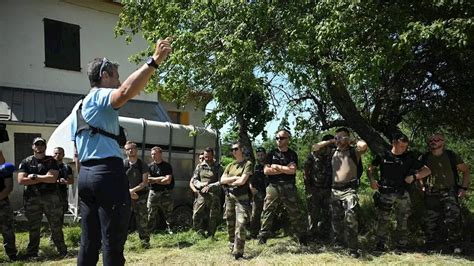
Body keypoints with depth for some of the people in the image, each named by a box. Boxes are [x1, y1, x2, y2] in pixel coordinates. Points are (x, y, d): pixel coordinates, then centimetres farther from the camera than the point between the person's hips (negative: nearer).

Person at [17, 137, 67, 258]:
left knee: (56, 226, 4)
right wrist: (44, 179, -10)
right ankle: (32, 254, 16)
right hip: (32, 198, 1)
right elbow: (21, 180, -7)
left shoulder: (51, 161, 5)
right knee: (34, 228, 6)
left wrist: (34, 176, -9)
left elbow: (53, 178, -10)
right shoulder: (26, 162, 7)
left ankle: (63, 252, 11)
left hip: (51, 197, 0)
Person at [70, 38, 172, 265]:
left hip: (85, 175, 9)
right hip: (108, 173, -9)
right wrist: (154, 61, -34)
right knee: (113, 243, -6)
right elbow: (126, 92, -29)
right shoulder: (101, 95, -4)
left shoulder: (78, 108, 23)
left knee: (89, 242, 12)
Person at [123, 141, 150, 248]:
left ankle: (145, 242, 8)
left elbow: (145, 182, -4)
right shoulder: (122, 164, 0)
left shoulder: (143, 165, 0)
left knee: (142, 220, 1)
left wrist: (133, 190, -15)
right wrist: (129, 192, -10)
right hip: (126, 195, 0)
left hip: (141, 195, 0)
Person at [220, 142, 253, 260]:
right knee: (230, 223, 11)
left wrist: (229, 182, 0)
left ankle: (238, 251, -12)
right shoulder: (230, 165, 15)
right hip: (229, 197, 6)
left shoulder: (247, 164, -3)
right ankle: (232, 247, 24)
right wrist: (234, 178, -7)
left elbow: (242, 181, -14)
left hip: (242, 198, -6)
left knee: (240, 224, -15)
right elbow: (222, 180, 6)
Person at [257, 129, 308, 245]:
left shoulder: (292, 154, 8)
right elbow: (266, 171, -2)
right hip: (273, 187, 1)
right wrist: (285, 169, -6)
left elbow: (293, 170, -8)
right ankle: (262, 237, 7)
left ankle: (302, 238, 16)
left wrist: (277, 167, -5)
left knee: (295, 213, 5)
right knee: (267, 212, -1)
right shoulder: (271, 154, 10)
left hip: (289, 187, -1)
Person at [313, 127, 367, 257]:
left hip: (349, 189, -6)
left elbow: (364, 145, -24)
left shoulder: (354, 151, -2)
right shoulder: (333, 152, 12)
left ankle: (353, 249, -9)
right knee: (336, 219, 15)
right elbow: (315, 148, 15)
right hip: (335, 189, 6)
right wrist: (330, 141, 9)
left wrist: (352, 141, -5)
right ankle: (338, 243, 31)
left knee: (350, 219, -15)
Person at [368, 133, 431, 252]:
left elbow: (426, 170, 8)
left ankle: (402, 246, 16)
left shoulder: (409, 157, 5)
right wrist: (372, 180, -5)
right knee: (383, 220, 1)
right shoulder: (383, 156, 3)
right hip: (385, 193, -1)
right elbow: (370, 169, 13)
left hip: (402, 194, 1)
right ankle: (381, 244, 12)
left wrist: (414, 176, -8)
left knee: (403, 221, 6)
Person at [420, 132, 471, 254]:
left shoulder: (452, 156, 2)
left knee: (453, 218, -14)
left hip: (449, 193, -1)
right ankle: (430, 247, 19)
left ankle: (455, 245, -1)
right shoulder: (424, 158, 5)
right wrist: (423, 187, 7)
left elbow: (465, 170, 11)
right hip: (431, 195, 2)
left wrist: (464, 187, 2)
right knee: (430, 221, 5)